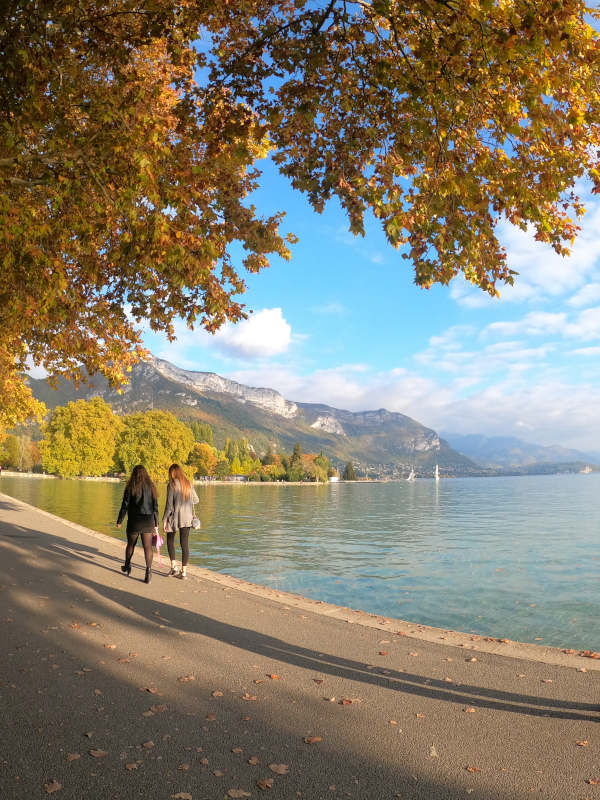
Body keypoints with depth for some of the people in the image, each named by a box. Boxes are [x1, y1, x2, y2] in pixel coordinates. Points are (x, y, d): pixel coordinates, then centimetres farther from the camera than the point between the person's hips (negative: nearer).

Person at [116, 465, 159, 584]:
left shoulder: (131, 487, -6)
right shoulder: (151, 487, 4)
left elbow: (125, 506, -6)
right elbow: (155, 507, 5)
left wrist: (119, 521, 3)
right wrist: (156, 524, 11)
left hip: (134, 521, -1)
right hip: (148, 521, 2)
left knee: (131, 544, 18)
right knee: (147, 547, 0)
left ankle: (127, 567, 36)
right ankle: (148, 570, -15)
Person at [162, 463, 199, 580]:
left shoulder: (172, 485, -11)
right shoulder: (188, 484, 4)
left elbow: (169, 504, -12)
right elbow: (196, 500, 12)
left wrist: (164, 520, -7)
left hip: (174, 517, -4)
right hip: (187, 518, 4)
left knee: (170, 541, 18)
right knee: (185, 544, 7)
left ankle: (174, 567, 10)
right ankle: (184, 571, 9)